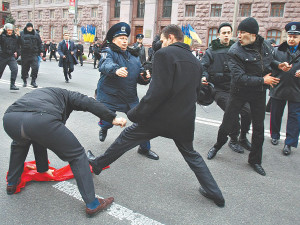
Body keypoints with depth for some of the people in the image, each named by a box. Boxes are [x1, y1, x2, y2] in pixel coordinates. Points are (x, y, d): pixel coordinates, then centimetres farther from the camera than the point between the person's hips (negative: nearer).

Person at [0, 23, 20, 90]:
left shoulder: (15, 36, 5)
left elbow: (18, 45, 17)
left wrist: (17, 52, 5)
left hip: (11, 56, 2)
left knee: (15, 69, -19)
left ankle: (12, 85, -13)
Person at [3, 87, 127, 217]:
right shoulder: (67, 95, 33)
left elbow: (38, 140, 51)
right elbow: (89, 103, 10)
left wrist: (43, 169, 60)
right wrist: (112, 118, 10)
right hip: (42, 120, -6)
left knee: (19, 143, 43)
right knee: (77, 155, 10)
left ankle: (11, 183, 50)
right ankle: (92, 204, 10)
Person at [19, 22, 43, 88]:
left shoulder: (36, 34, 10)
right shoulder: (22, 34, 5)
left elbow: (39, 43, 14)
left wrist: (40, 51, 10)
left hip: (34, 54, 0)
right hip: (24, 54, 0)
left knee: (35, 67, -11)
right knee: (24, 68, 7)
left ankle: (33, 81, 0)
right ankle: (24, 81, 23)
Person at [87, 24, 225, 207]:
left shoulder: (165, 54, -11)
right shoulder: (196, 61, 12)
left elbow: (159, 90, -21)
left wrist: (138, 113, -16)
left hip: (161, 116, -6)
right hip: (185, 120, 7)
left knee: (126, 138, 12)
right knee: (191, 154, 24)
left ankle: (97, 164, 29)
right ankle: (215, 193, 27)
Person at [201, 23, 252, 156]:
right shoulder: (211, 51, 3)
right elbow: (203, 67, 1)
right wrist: (204, 76, -18)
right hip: (219, 89, -3)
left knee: (247, 111, -6)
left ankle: (243, 137, 21)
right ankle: (233, 140, 8)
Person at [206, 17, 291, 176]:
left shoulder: (265, 45, -2)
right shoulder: (235, 51, -18)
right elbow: (239, 77, -25)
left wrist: (278, 65, 1)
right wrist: (263, 80, -22)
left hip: (259, 93, 4)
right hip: (239, 91, -4)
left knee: (258, 127, 9)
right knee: (227, 124, 0)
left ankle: (255, 160, 26)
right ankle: (218, 145, 31)